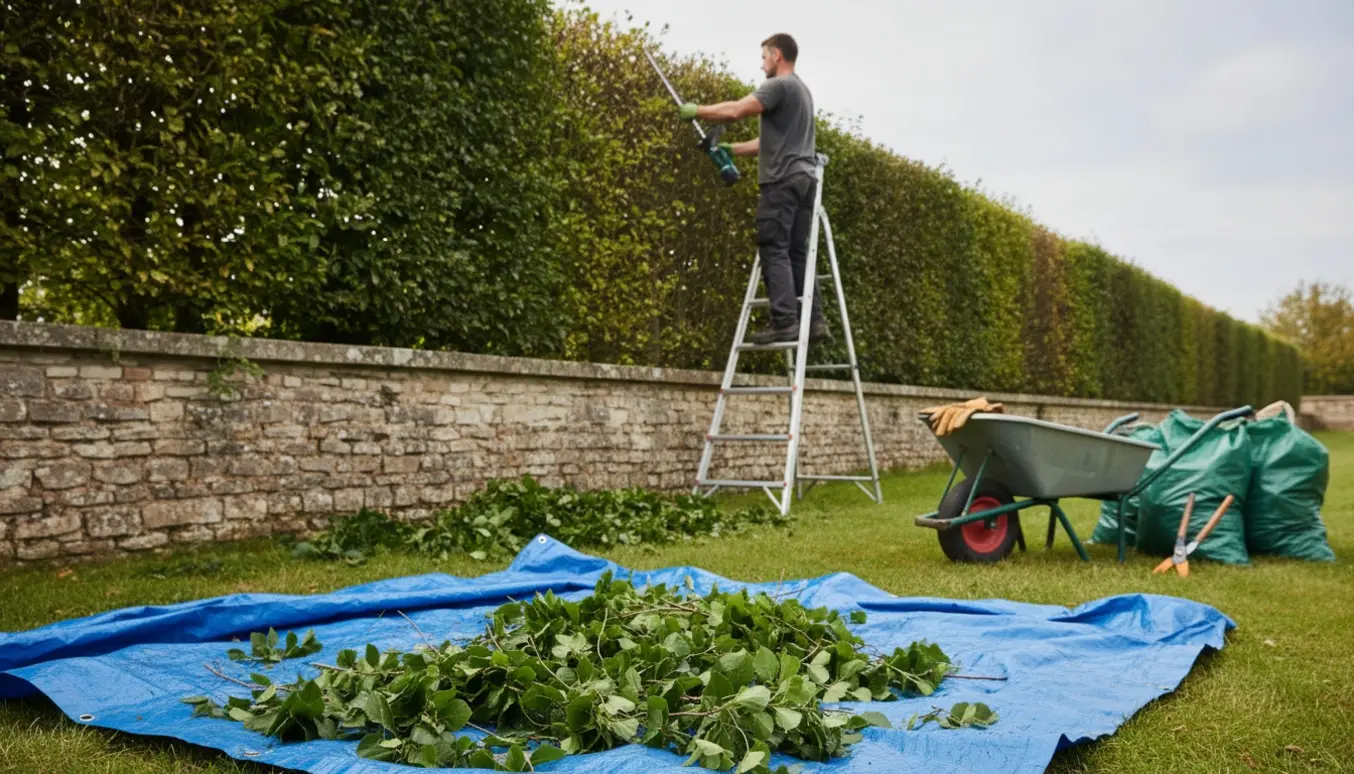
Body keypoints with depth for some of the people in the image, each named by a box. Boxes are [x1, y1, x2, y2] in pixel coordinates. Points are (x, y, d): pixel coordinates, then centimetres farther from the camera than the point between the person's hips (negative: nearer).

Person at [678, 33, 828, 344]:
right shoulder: (801, 90, 26)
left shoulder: (779, 85, -4)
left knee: (774, 250, -10)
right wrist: (731, 148, 27)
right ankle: (814, 319, 4)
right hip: (804, 178, 9)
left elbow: (735, 111, -14)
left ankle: (784, 321, -16)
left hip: (783, 180, -9)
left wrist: (697, 111, -1)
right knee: (797, 252, 8)